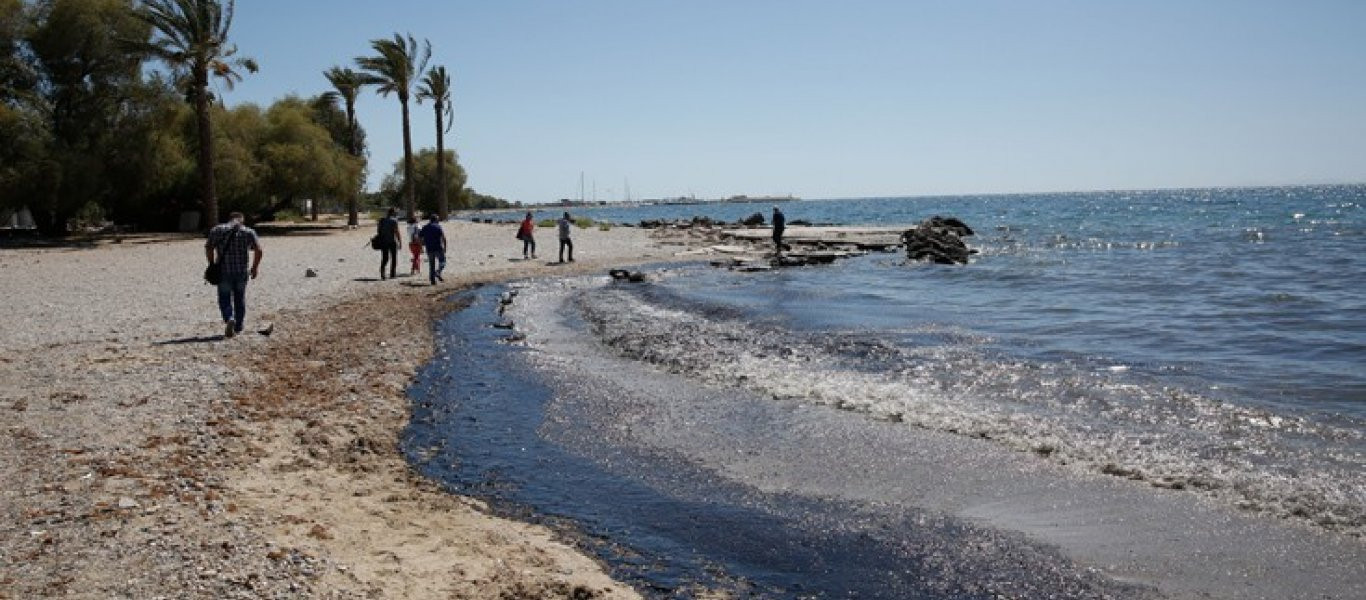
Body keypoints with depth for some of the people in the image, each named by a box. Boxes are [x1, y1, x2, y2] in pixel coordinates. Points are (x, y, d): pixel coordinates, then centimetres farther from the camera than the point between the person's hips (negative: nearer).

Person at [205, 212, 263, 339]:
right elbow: (259, 251, -4)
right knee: (240, 299, 15)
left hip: (223, 272, -1)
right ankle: (238, 328, 22)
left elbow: (208, 248, -4)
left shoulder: (217, 230, 6)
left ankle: (229, 319, -18)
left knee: (225, 299, 8)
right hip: (242, 272, 1)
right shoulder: (249, 232, 5)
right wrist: (254, 268, 5)